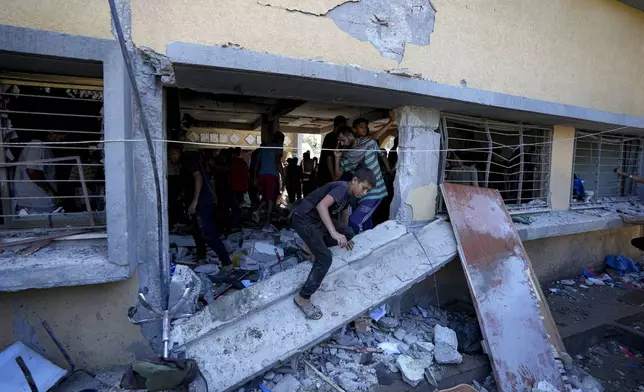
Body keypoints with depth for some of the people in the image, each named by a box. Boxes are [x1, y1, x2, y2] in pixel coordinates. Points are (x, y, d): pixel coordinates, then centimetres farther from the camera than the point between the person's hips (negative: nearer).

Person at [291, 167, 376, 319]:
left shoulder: (348, 194, 10)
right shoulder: (342, 187, -20)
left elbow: (342, 212, 26)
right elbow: (321, 206, -35)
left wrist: (343, 238, 33)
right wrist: (334, 233, -43)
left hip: (316, 220, 9)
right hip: (304, 219, -9)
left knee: (348, 233, 6)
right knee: (325, 258, -15)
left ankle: (313, 246, 20)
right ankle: (303, 298, -5)